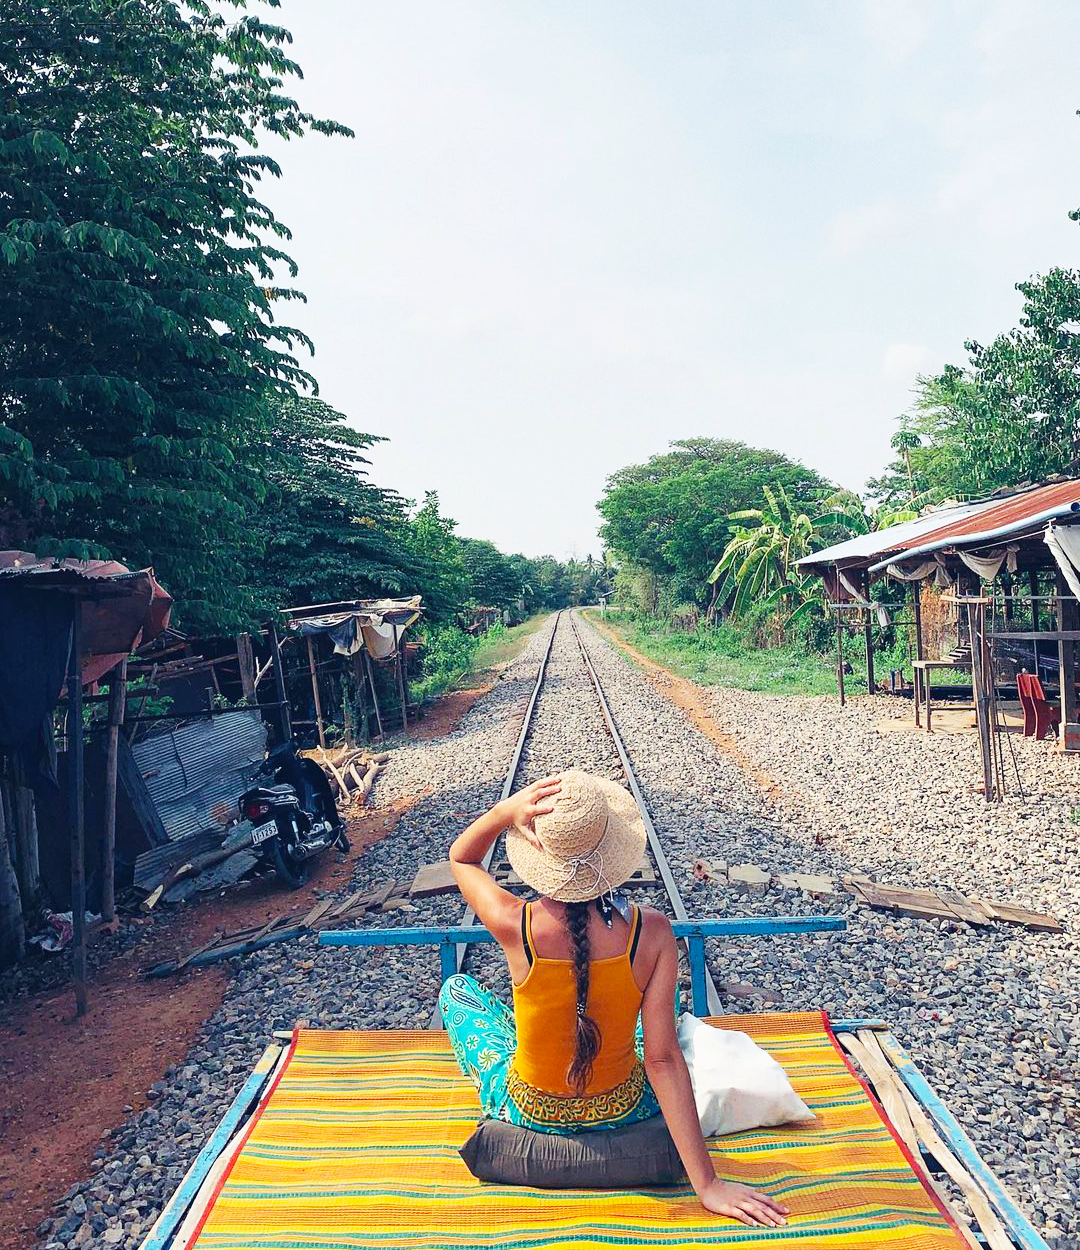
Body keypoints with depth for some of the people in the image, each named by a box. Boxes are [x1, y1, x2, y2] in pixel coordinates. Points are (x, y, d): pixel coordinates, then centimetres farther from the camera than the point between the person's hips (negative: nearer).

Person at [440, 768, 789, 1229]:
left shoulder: (514, 926, -29)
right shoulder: (651, 932, -27)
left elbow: (461, 857, -9)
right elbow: (664, 1059, -23)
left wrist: (505, 811, -29)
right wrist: (706, 1183, -15)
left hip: (530, 1114, -1)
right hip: (624, 1110, 1)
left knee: (456, 989, 24)